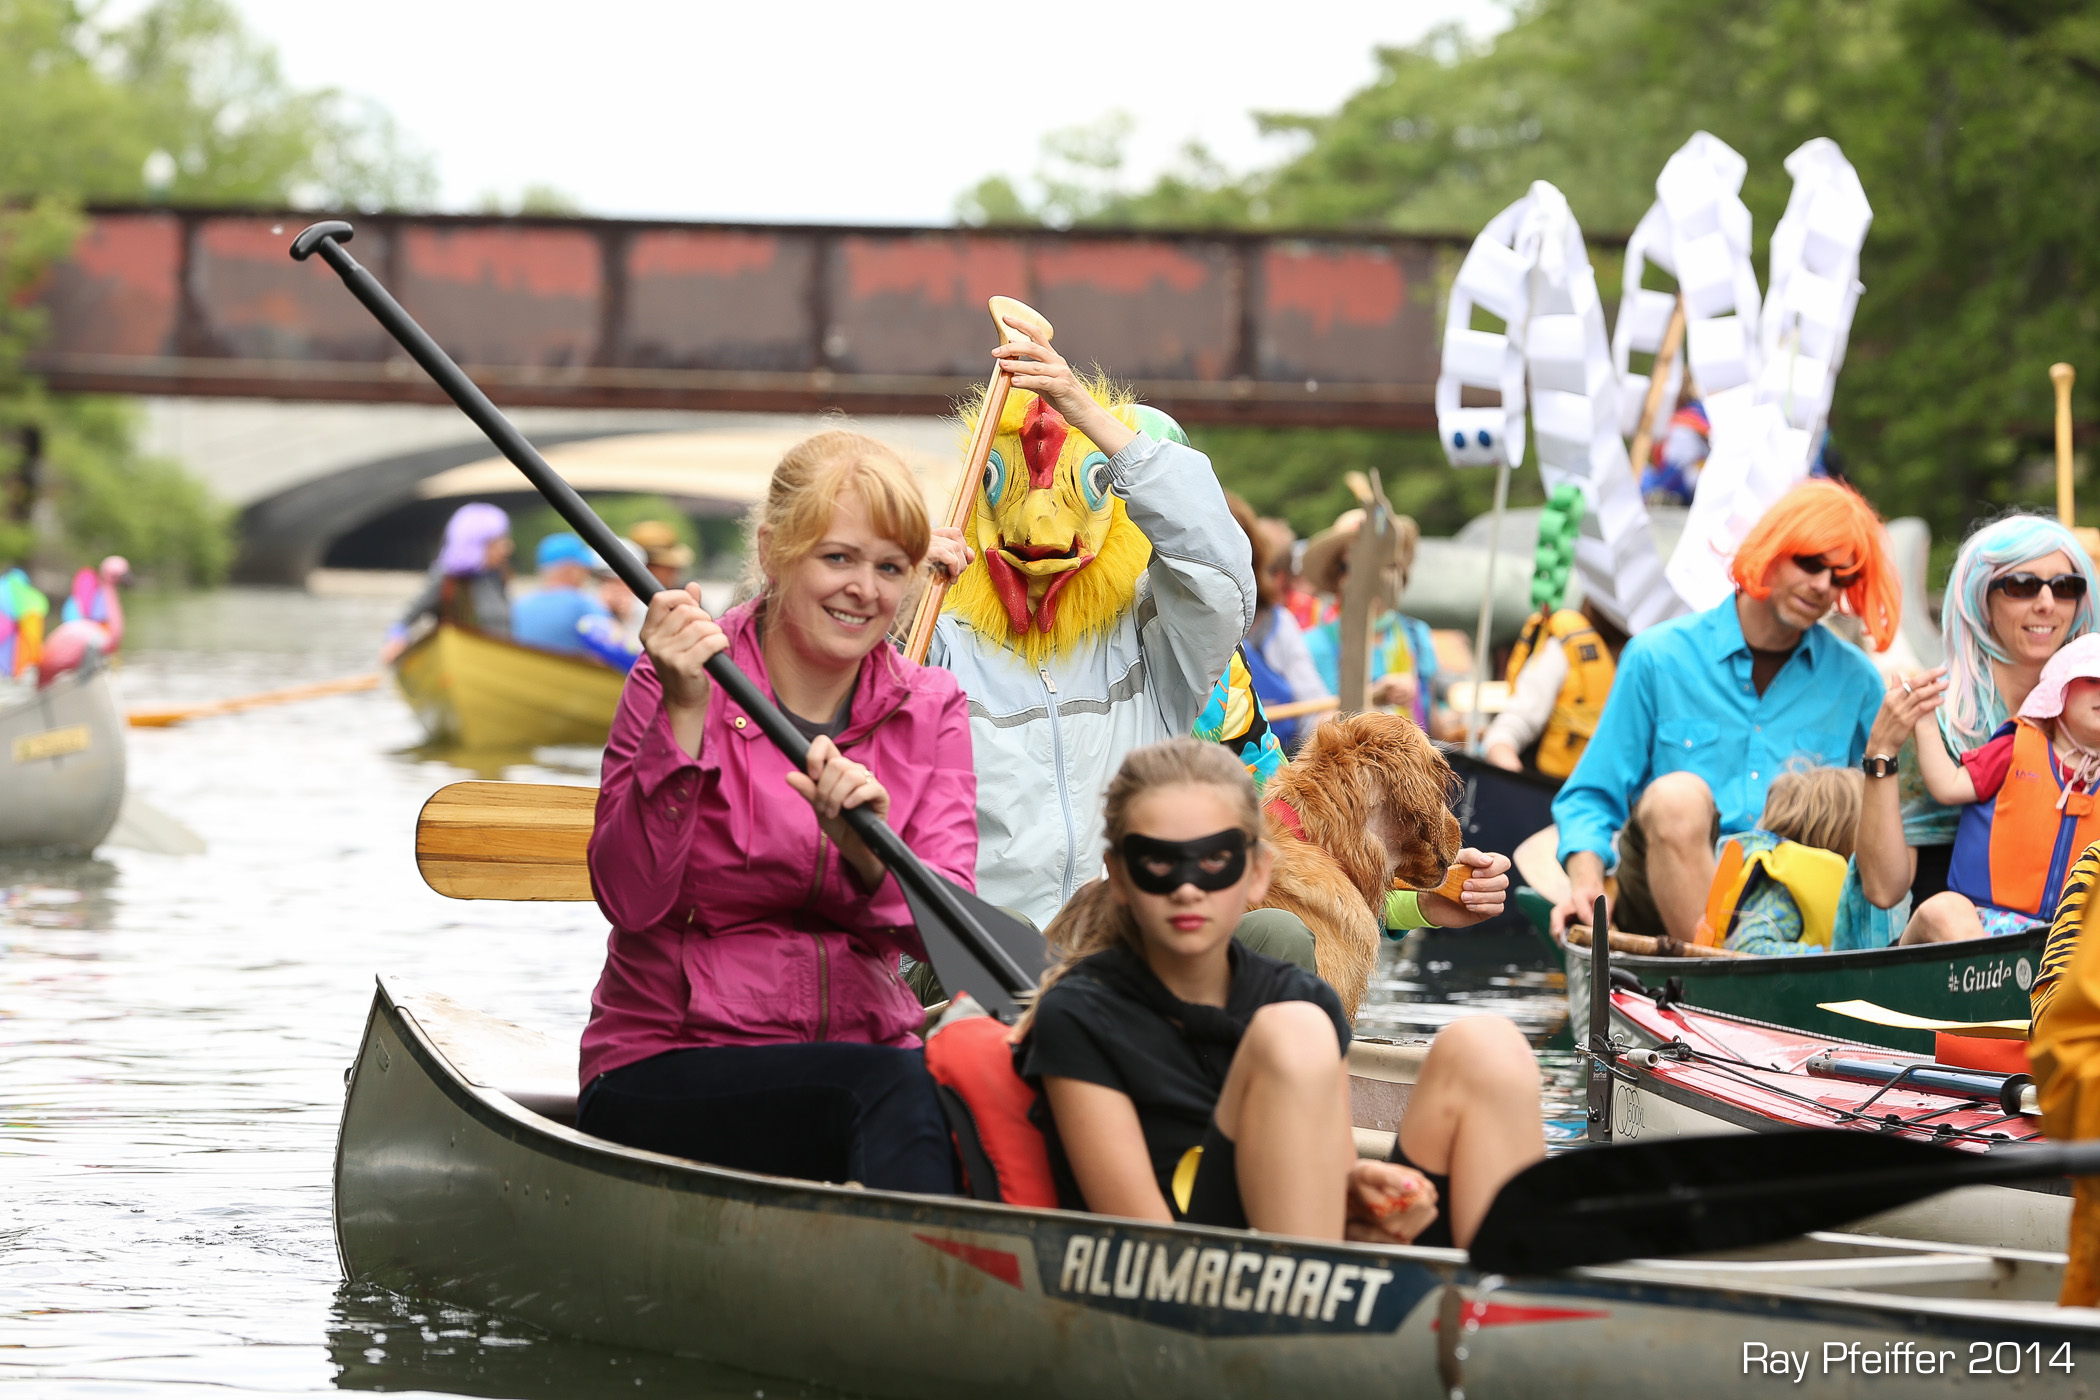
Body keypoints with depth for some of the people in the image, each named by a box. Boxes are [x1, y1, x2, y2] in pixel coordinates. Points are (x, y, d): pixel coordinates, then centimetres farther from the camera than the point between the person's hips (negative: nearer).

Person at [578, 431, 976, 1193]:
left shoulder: (930, 710, 8)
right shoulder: (679, 683, -2)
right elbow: (631, 899, -13)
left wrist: (866, 854, -25)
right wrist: (684, 716, -21)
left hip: (868, 1038, 4)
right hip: (664, 1067, -4)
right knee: (899, 1089, -33)